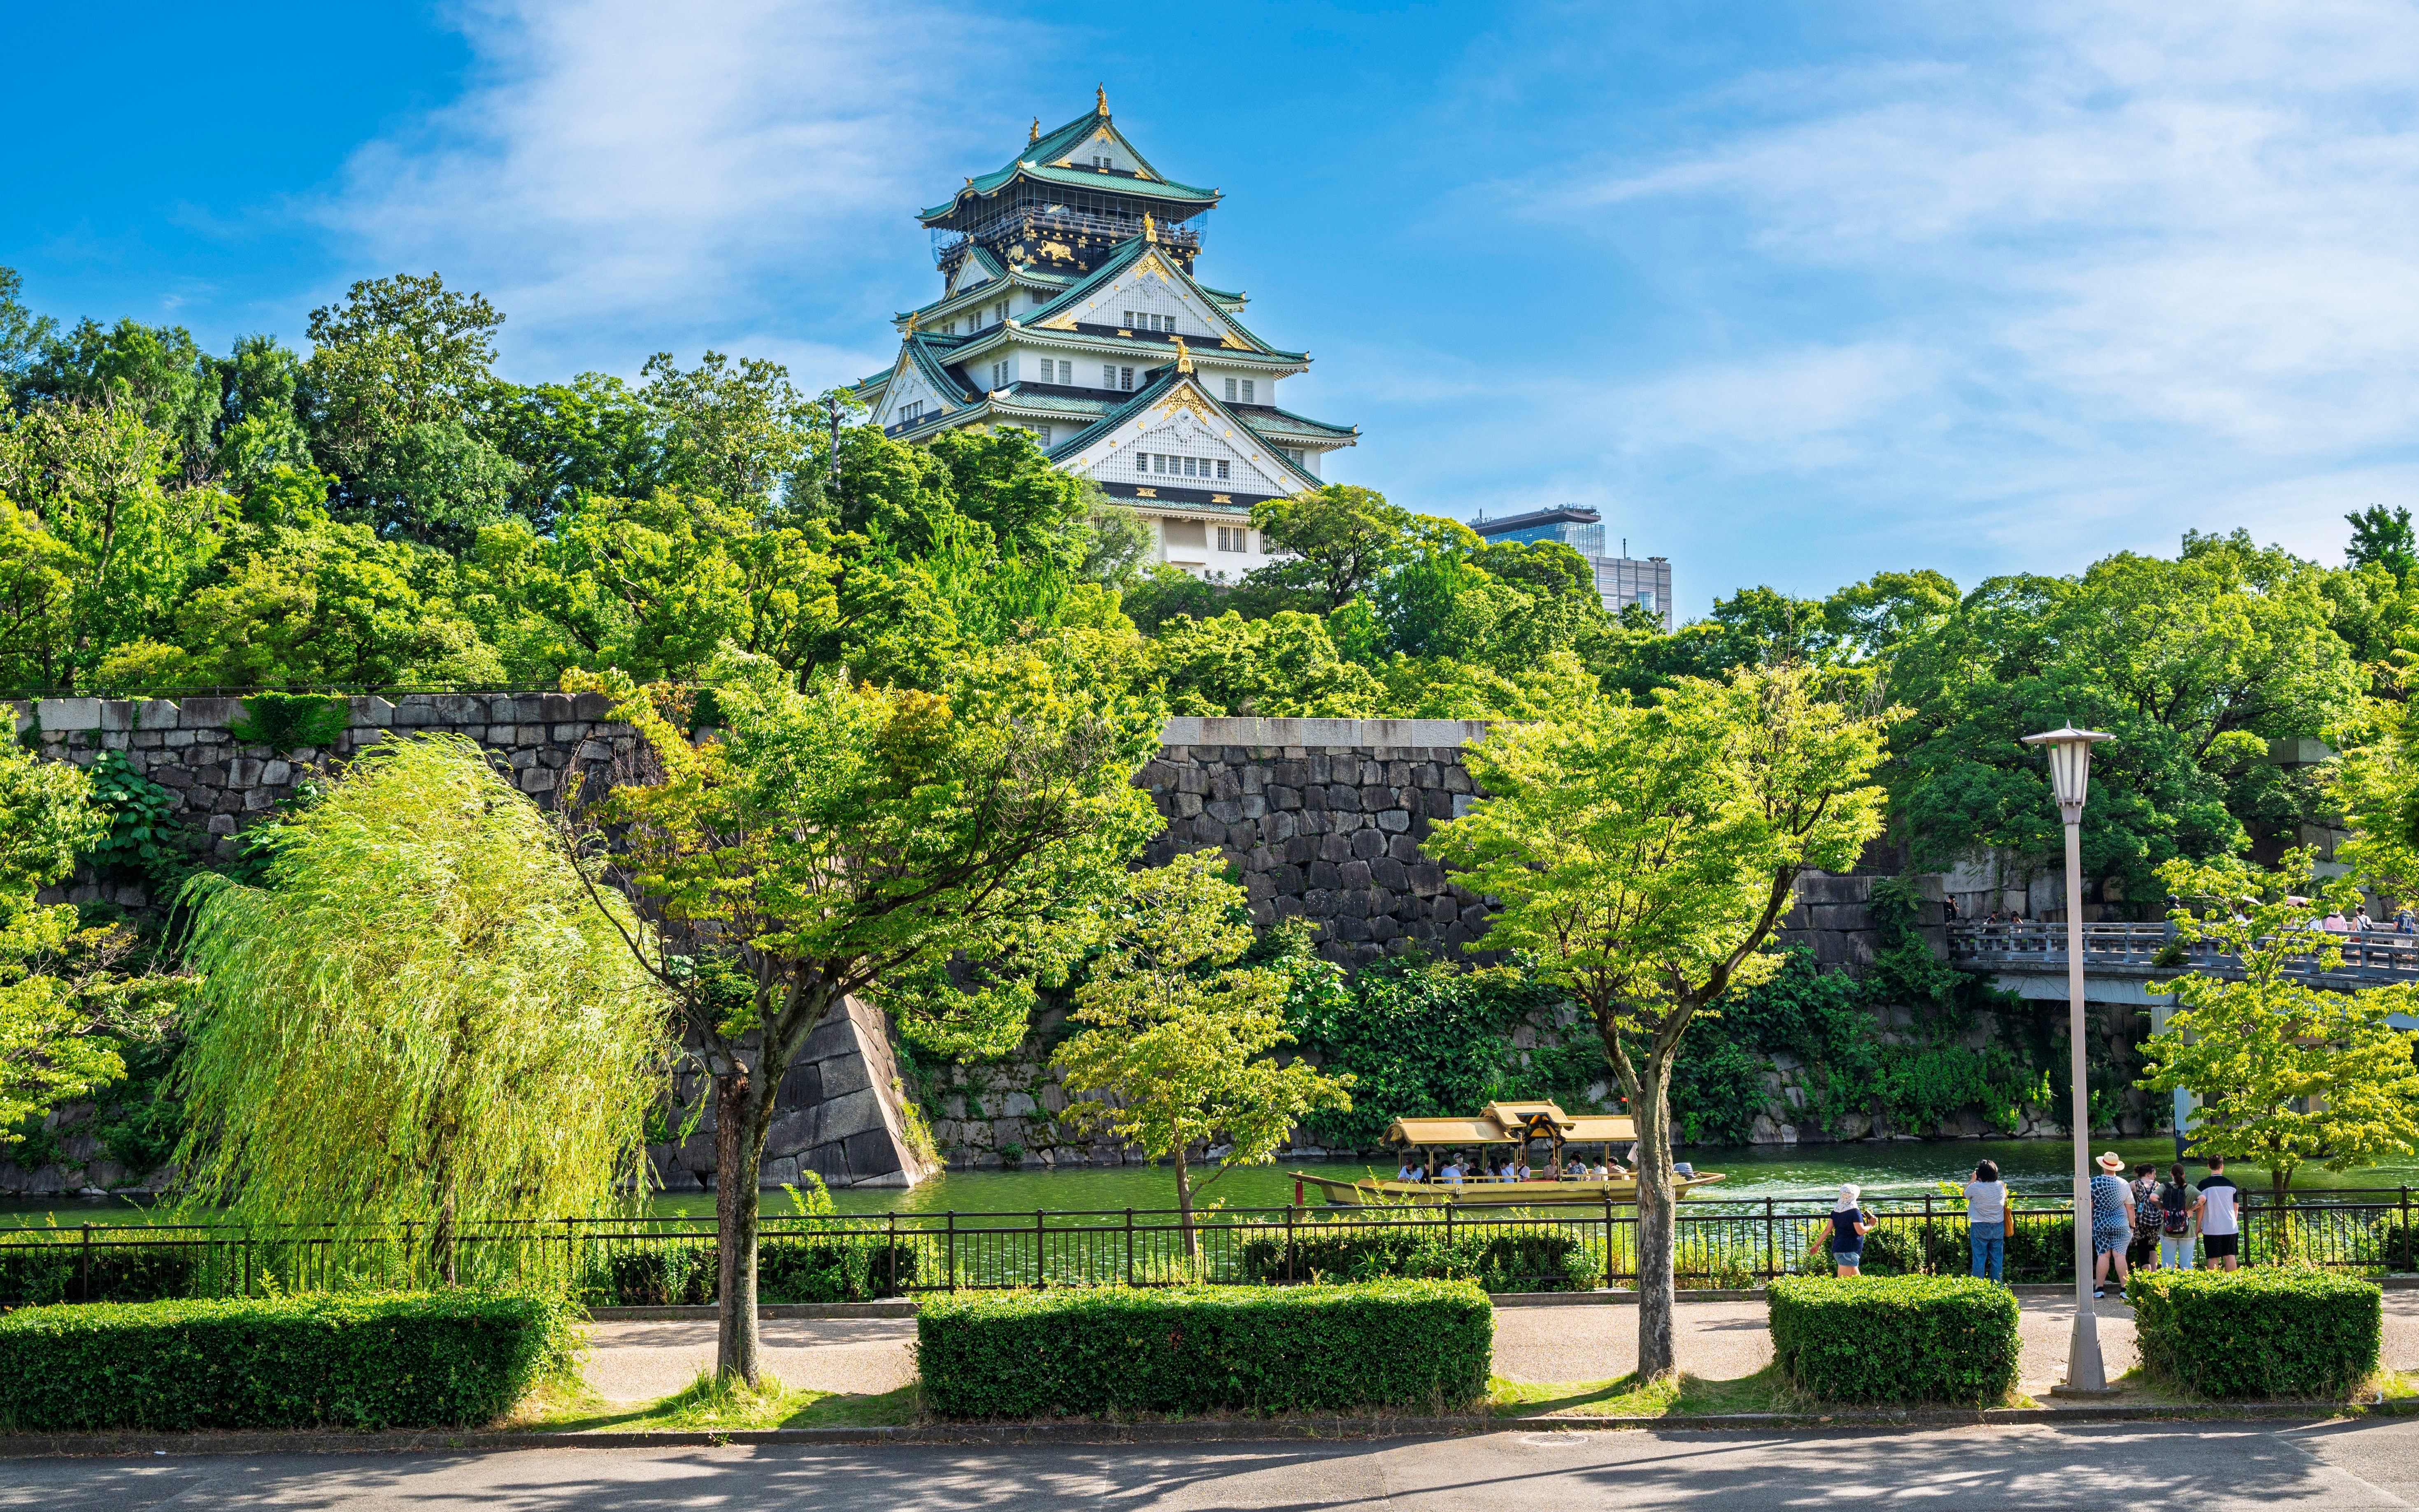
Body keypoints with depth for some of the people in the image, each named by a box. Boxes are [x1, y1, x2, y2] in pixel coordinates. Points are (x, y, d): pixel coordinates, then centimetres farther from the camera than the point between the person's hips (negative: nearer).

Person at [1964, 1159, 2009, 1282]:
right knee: (1997, 1259, 10)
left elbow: (1965, 1193, 5)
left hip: (1980, 1227, -4)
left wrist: (1973, 1180, 14)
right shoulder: (2001, 1186, -5)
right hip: (1998, 1227, 4)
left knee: (1979, 1259, 3)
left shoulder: (1976, 1187, -17)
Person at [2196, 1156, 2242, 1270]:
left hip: (2211, 1228, -2)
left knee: (2214, 1258, 0)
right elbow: (2236, 1207, 10)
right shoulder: (2231, 1184, 2)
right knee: (2230, 1256, 6)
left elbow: (2200, 1207, -4)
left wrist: (2198, 1226, 5)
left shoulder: (2204, 1184, -5)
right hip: (2230, 1227, 2)